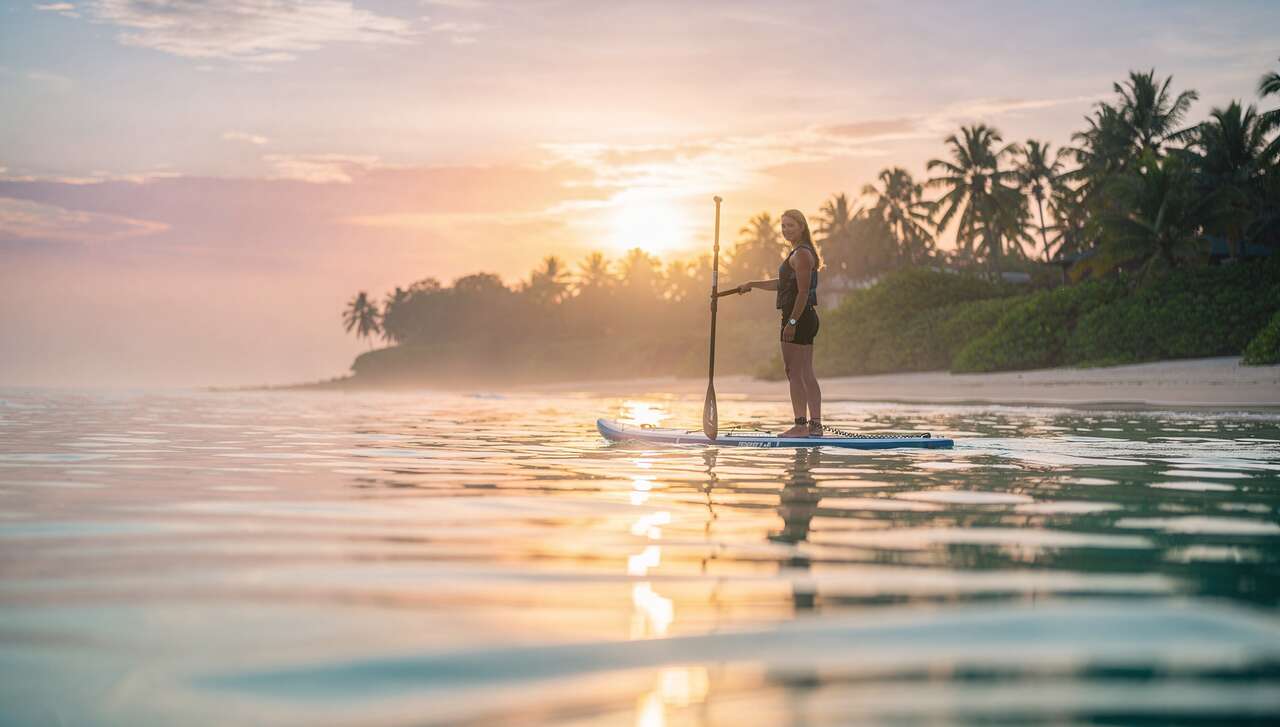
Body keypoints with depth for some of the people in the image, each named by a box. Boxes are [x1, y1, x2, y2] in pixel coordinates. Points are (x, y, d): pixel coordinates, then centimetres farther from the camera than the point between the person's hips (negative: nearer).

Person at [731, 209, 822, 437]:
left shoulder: (801, 254, -13)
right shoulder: (800, 253, 20)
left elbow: (803, 292, -20)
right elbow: (783, 283, 29)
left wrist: (792, 322, -23)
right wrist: (752, 284, 31)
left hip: (799, 318, -10)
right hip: (806, 318, 10)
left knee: (794, 373, -8)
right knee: (806, 374, 10)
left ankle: (800, 425, -8)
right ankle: (815, 424, 11)